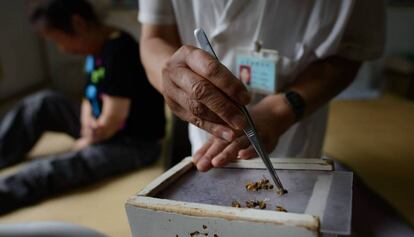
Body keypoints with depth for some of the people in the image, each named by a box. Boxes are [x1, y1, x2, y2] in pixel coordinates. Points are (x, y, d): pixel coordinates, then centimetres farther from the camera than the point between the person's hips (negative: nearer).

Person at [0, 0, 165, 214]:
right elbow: (89, 99, 11)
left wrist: (81, 144, -6)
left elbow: (112, 122, -24)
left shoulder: (119, 51, -23)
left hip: (135, 144, -9)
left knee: (56, 167, -28)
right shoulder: (96, 50, 5)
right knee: (44, 102, 3)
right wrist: (87, 122, -11)